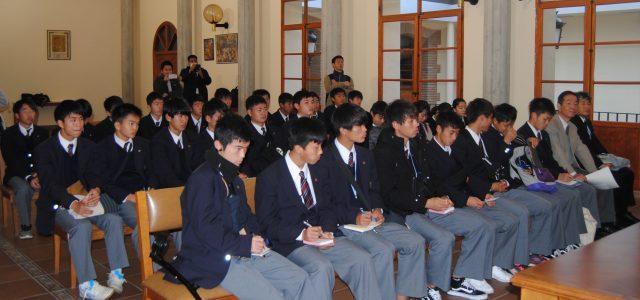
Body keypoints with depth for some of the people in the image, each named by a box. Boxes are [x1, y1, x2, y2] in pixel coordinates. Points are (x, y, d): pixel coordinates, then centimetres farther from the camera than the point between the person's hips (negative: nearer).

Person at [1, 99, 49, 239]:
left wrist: (40, 174, -16)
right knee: (23, 188, -36)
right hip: (17, 175, -2)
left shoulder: (43, 133, 11)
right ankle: (26, 227, -23)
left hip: (40, 174, 2)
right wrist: (28, 178, -22)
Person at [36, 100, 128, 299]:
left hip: (84, 200, 5)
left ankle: (116, 275, -19)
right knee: (82, 226, -35)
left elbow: (92, 175, 8)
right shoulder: (44, 150, -5)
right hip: (59, 205, -4)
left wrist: (95, 190, -19)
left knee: (114, 220, -24)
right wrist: (73, 204, -34)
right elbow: (49, 185, -16)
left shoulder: (87, 146, 11)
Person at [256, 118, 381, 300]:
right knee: (322, 267, -32)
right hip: (290, 242, -5)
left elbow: (328, 207, 15)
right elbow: (266, 222, -8)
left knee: (362, 259, -16)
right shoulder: (270, 177, -6)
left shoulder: (318, 172, 13)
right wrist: (300, 234, -21)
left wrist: (328, 231, -7)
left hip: (322, 235, 6)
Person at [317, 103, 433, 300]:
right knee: (384, 249, -30)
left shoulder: (366, 155, 15)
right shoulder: (325, 159, -8)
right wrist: (354, 216, -20)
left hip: (370, 217, 7)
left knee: (416, 241, -8)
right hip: (344, 223, -7)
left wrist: (377, 210, -3)